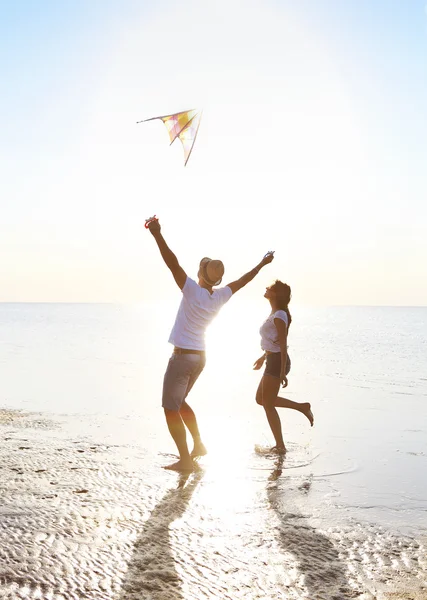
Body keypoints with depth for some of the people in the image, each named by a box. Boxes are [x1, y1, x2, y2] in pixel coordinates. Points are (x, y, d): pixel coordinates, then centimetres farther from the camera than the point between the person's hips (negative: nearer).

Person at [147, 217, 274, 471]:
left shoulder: (194, 291, -17)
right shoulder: (221, 297, 1)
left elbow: (173, 263, -26)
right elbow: (242, 281, 16)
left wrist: (157, 234, -31)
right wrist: (262, 264, 31)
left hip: (183, 356, -8)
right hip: (200, 357, 8)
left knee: (170, 408, 1)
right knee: (178, 402, 24)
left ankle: (185, 460, 1)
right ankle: (199, 445, 30)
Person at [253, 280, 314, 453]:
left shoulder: (279, 316, -17)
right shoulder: (275, 314, 12)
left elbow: (283, 345, -20)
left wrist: (282, 372, -22)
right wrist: (264, 357, 31)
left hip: (277, 362, -10)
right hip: (273, 361, 10)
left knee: (268, 404, -2)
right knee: (261, 399, 16)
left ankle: (280, 446, 6)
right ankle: (302, 407, 19)